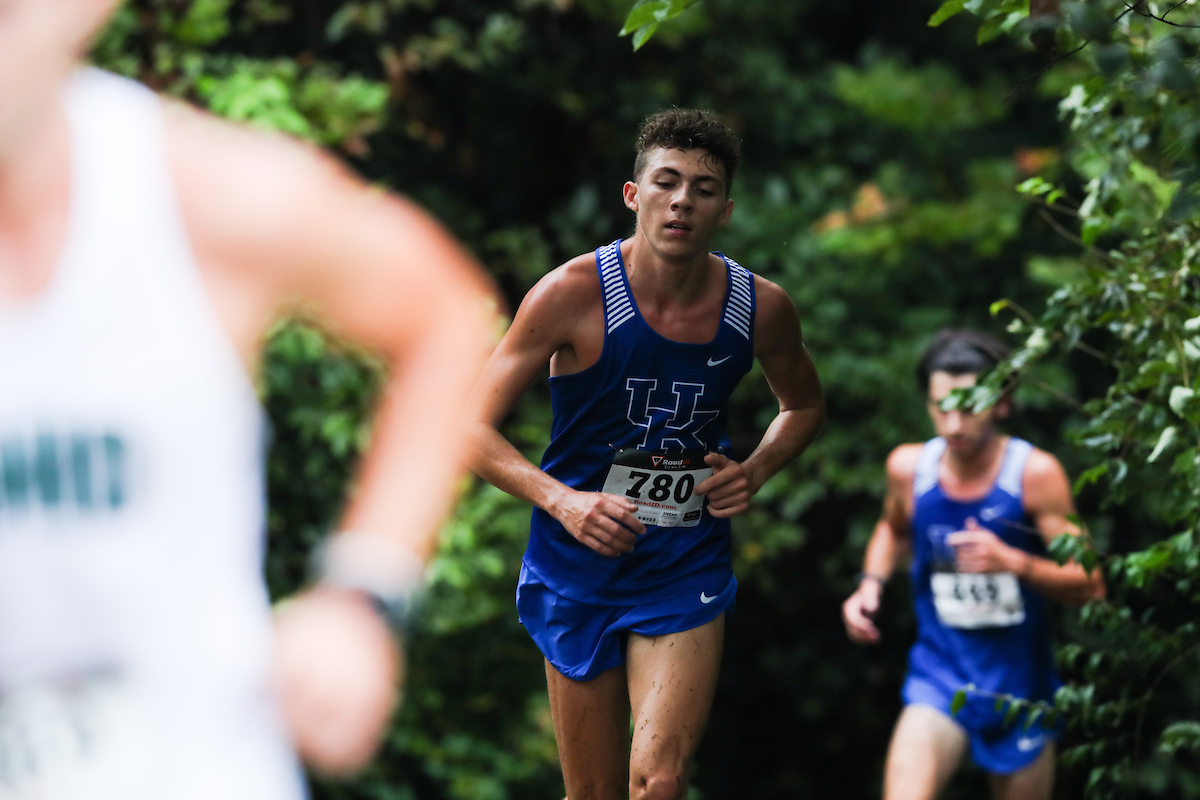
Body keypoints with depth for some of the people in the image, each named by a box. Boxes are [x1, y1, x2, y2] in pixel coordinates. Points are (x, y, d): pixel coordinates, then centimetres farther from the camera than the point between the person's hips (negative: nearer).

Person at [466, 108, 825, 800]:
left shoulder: (762, 308, -6)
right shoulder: (573, 295, -14)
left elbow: (805, 406, 17)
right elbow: (474, 428, -9)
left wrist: (755, 471, -3)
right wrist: (561, 500, -24)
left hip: (688, 571, 1)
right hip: (578, 573, -1)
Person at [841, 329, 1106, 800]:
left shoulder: (1035, 474, -14)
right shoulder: (909, 467, -5)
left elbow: (1089, 585, -14)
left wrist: (1013, 562, -30)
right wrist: (870, 584, 3)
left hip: (1020, 689, 0)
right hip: (940, 681, 1)